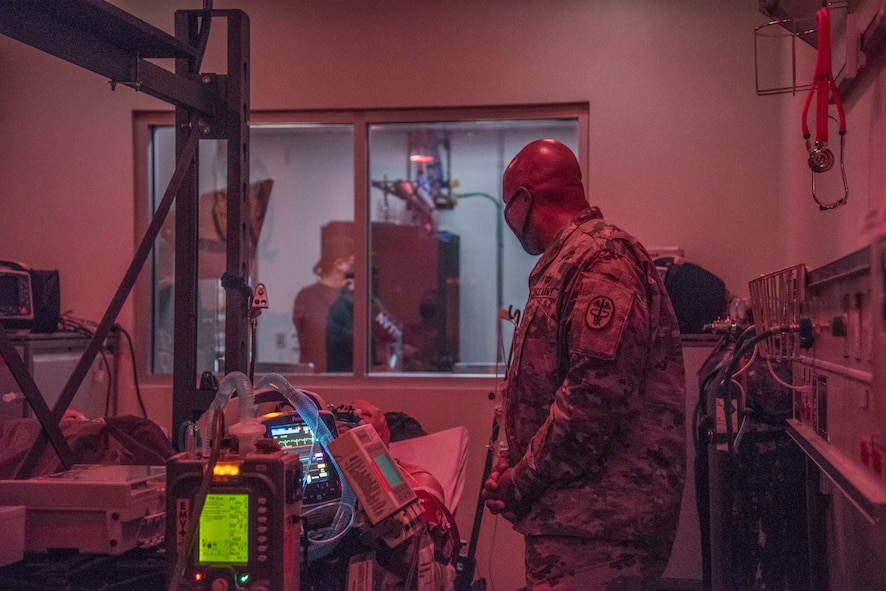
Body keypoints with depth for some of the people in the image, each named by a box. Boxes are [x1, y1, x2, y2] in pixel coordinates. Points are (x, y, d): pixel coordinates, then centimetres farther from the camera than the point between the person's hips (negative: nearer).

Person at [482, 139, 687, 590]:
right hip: (570, 517, 10)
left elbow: (595, 395, -23)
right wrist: (517, 466, 8)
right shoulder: (566, 263, 19)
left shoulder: (602, 261, -14)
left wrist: (522, 482, -13)